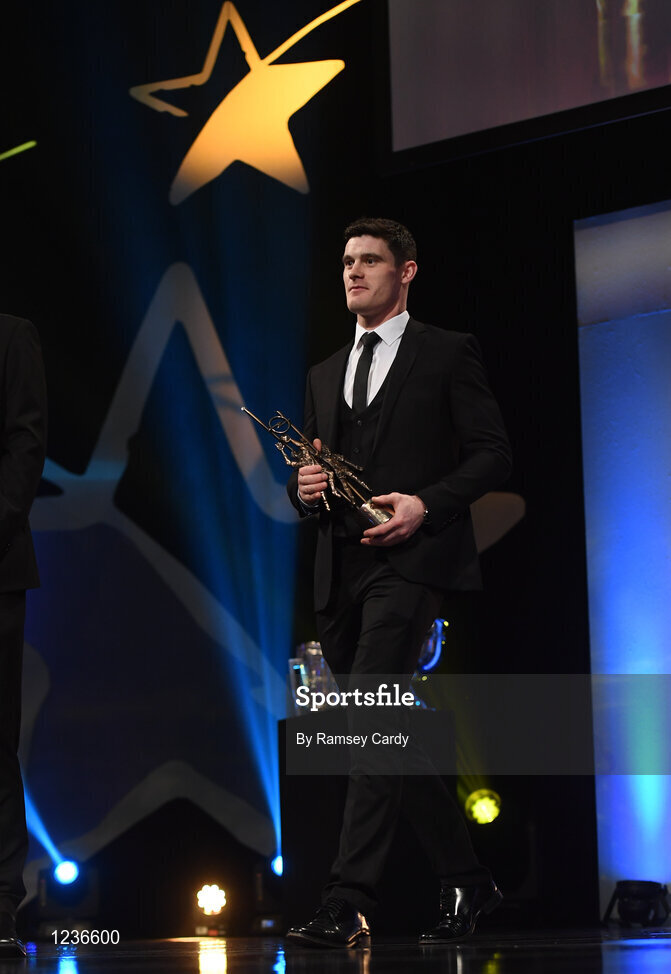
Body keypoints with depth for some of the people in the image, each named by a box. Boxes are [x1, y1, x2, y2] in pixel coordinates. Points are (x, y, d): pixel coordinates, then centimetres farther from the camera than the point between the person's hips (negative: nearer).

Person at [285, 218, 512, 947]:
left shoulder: (448, 354, 4)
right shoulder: (325, 374, 23)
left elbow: (492, 455, -2)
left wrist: (426, 503, -17)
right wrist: (305, 489, -1)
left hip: (410, 560, -7)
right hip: (340, 572, 7)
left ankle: (348, 903, -26)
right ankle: (465, 881, 21)